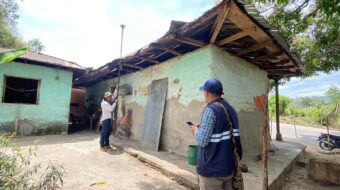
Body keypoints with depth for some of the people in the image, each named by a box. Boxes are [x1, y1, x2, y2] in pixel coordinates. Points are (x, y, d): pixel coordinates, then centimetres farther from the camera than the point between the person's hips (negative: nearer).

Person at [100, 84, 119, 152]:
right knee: (104, 133, -7)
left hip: (109, 119, 9)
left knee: (108, 132, 14)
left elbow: (115, 95, 17)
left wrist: (117, 88, 12)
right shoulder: (104, 103, -14)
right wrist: (115, 102, -12)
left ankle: (107, 145, 23)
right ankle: (102, 146, -2)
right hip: (105, 119, -9)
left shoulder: (110, 101, 11)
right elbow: (111, 109, -22)